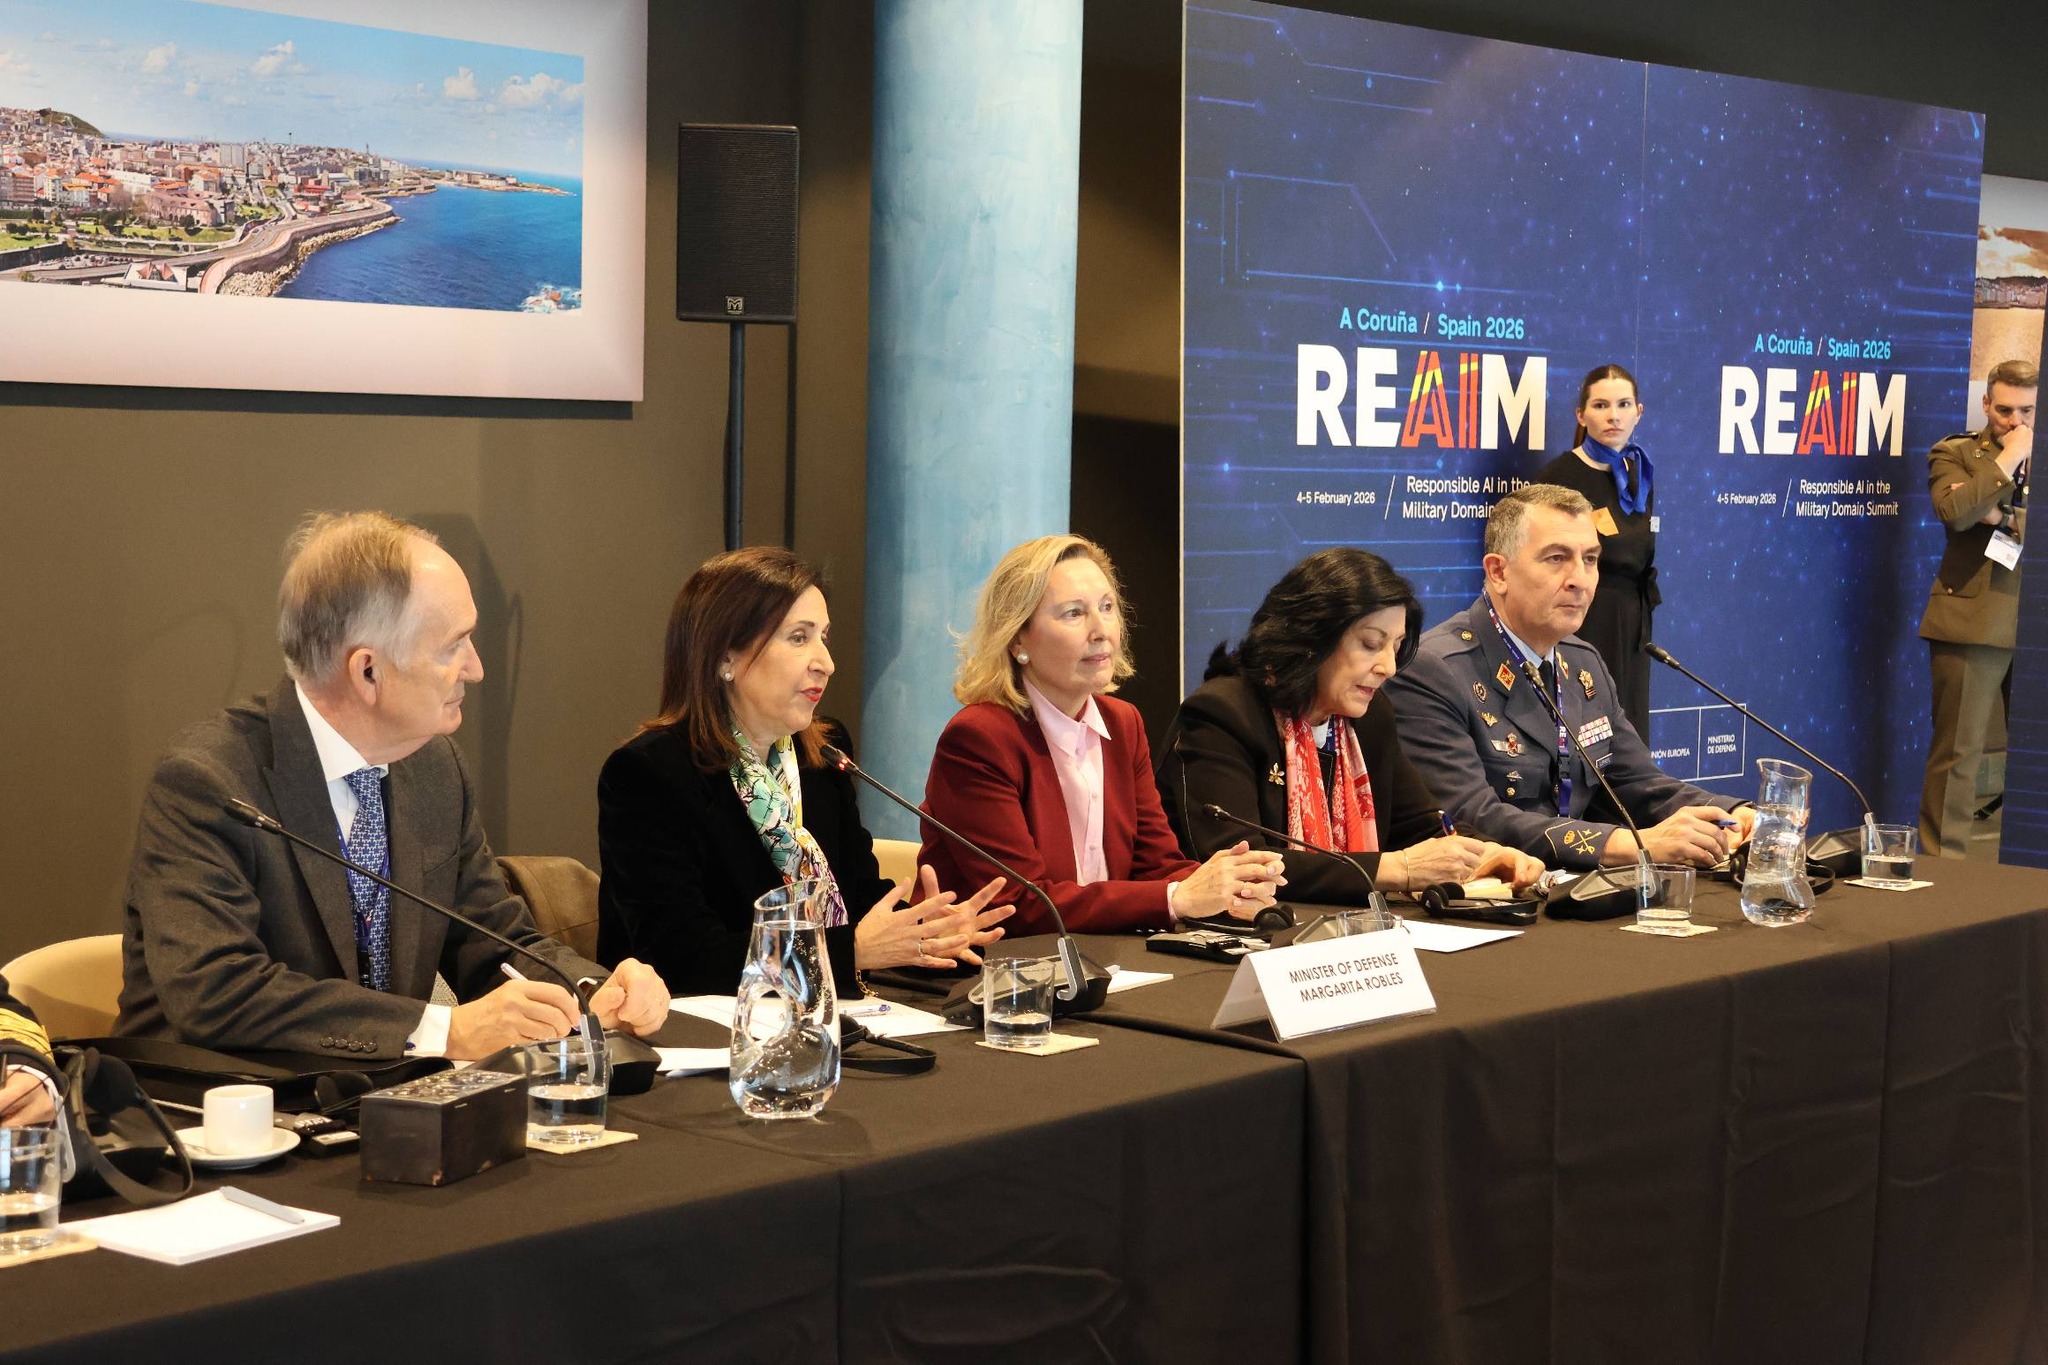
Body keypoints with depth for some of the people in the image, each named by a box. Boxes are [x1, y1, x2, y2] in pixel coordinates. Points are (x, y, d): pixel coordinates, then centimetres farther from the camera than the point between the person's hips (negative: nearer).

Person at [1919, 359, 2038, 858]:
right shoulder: (1954, 453, 4)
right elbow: (1956, 510, -15)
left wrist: (2002, 516, -10)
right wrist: (2007, 460, -10)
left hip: (2035, 625, 4)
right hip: (1973, 622, -4)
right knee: (1958, 750, -3)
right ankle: (1943, 861, 3)